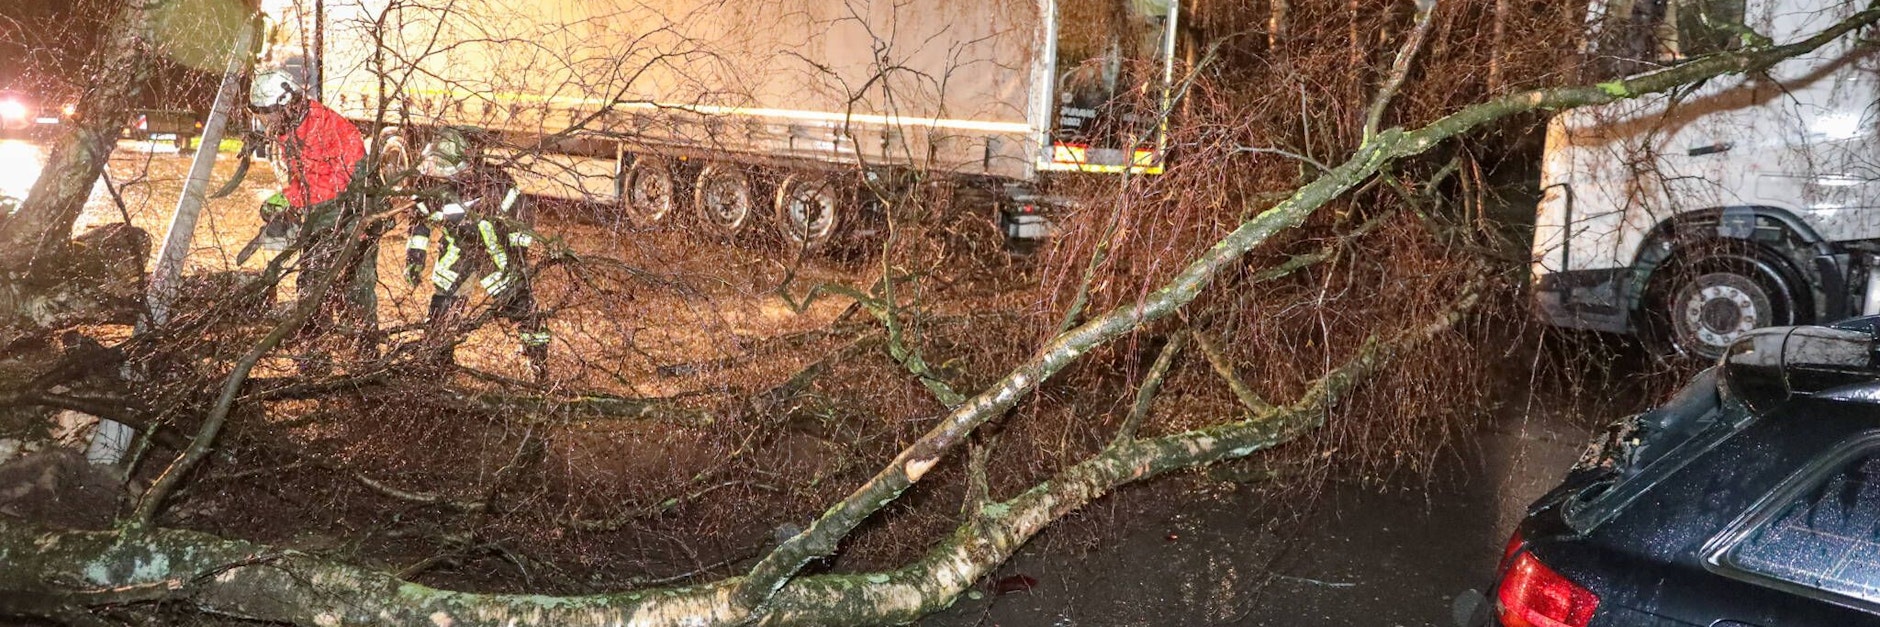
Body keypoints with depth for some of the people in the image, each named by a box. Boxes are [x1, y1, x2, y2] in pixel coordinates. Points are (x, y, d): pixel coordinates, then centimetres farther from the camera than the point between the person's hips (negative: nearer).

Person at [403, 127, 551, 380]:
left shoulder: (491, 181, -31)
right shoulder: (429, 186, -17)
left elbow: (522, 213, -18)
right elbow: (419, 218, 4)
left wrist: (519, 255, -16)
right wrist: (414, 257, 1)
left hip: (496, 246, -4)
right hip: (457, 245, 4)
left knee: (517, 301, -5)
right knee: (443, 301, -1)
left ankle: (540, 362, 8)